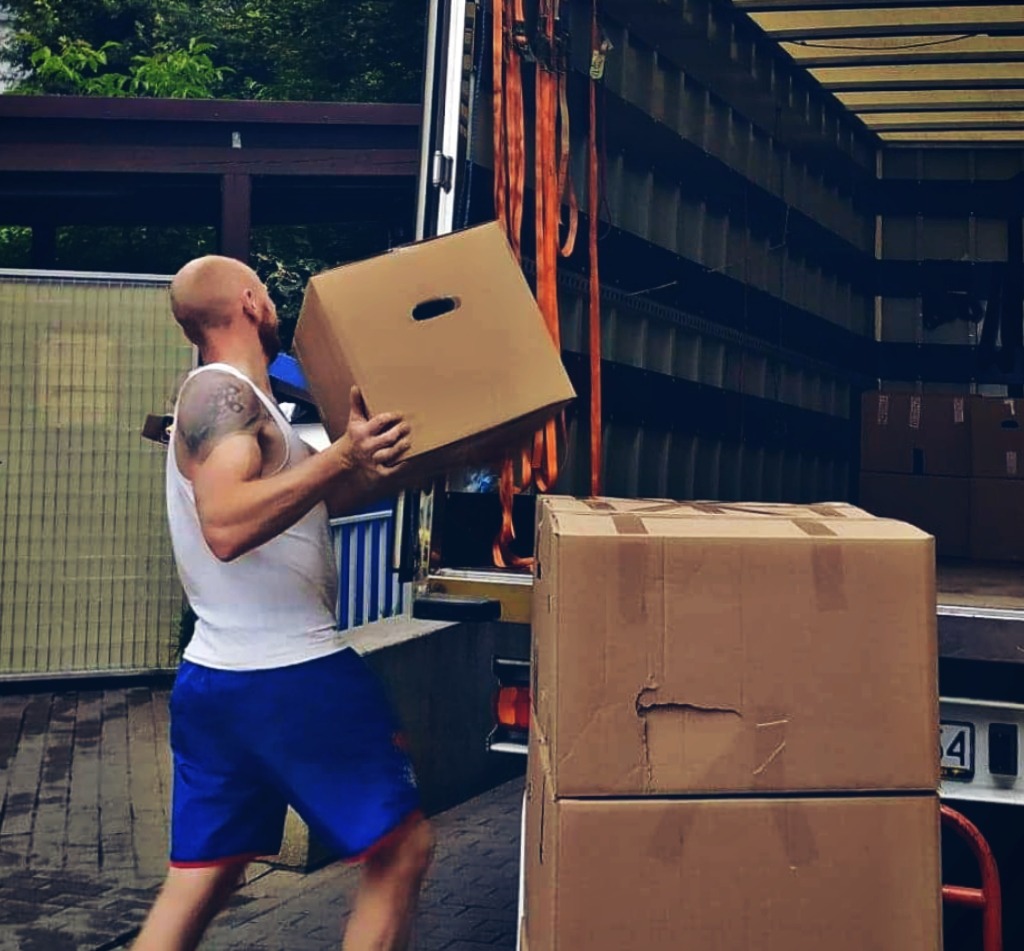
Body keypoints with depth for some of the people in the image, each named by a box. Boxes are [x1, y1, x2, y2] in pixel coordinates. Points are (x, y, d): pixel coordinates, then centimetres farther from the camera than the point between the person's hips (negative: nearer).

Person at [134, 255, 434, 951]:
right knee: (403, 847, 2)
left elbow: (311, 498, 22)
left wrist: (391, 464, 21)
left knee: (199, 881, 13)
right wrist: (341, 457, -32)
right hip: (289, 677, -10)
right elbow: (226, 525, -27)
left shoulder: (228, 398, 17)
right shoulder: (220, 391, -12)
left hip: (212, 679, 10)